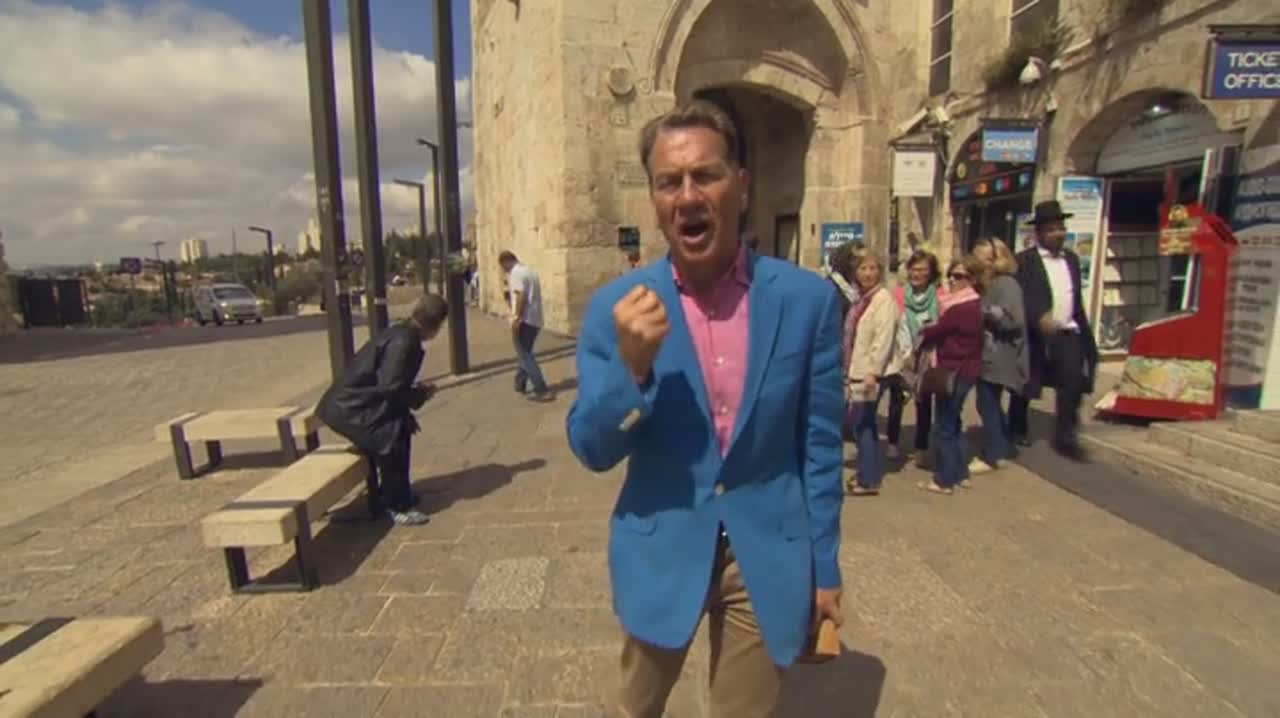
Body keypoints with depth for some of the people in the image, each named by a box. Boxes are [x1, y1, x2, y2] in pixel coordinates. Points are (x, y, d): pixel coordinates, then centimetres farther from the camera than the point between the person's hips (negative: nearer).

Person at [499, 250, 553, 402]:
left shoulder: (516, 273, -9)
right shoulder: (530, 271, 18)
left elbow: (521, 296, -20)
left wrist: (516, 318, -21)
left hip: (524, 320, -9)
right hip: (536, 320, 9)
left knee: (525, 356, -5)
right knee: (525, 354, 20)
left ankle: (542, 391, -9)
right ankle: (520, 385, 30)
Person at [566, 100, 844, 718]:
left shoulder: (807, 299, -10)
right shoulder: (617, 307, -11)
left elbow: (819, 443, -2)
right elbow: (591, 451, -9)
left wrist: (824, 565, 4)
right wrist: (630, 364, -27)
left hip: (768, 554, 0)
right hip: (660, 552, 1)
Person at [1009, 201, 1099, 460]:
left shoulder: (1072, 258, 13)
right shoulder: (1024, 261, -7)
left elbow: (1077, 299, 18)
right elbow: (1021, 298, -17)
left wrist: (1085, 331, 17)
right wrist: (1040, 317, -31)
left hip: (1067, 333, 5)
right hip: (1035, 335, -5)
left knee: (1072, 382, -5)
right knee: (1025, 386, 8)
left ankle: (1065, 438, 6)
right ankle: (1017, 430, 28)